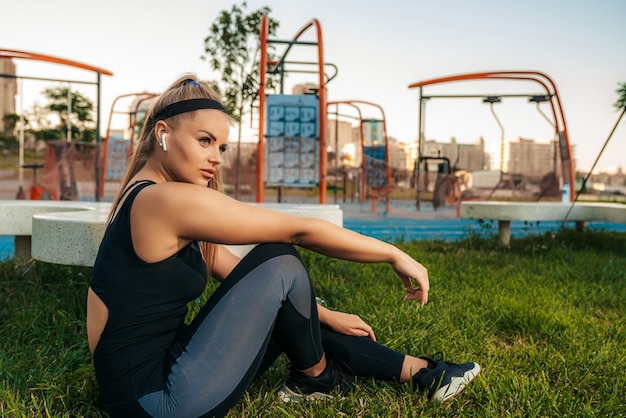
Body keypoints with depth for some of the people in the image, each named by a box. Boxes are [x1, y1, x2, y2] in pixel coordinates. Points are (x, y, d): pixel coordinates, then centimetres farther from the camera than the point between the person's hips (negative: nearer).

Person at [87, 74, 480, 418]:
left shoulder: (147, 199, 10)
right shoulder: (169, 201, -21)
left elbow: (240, 273, 11)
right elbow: (300, 230, -19)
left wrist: (323, 315, 12)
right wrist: (394, 254, -8)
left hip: (163, 362, 9)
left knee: (291, 316, 11)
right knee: (281, 263, -12)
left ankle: (417, 371, 19)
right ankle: (315, 376, 12)